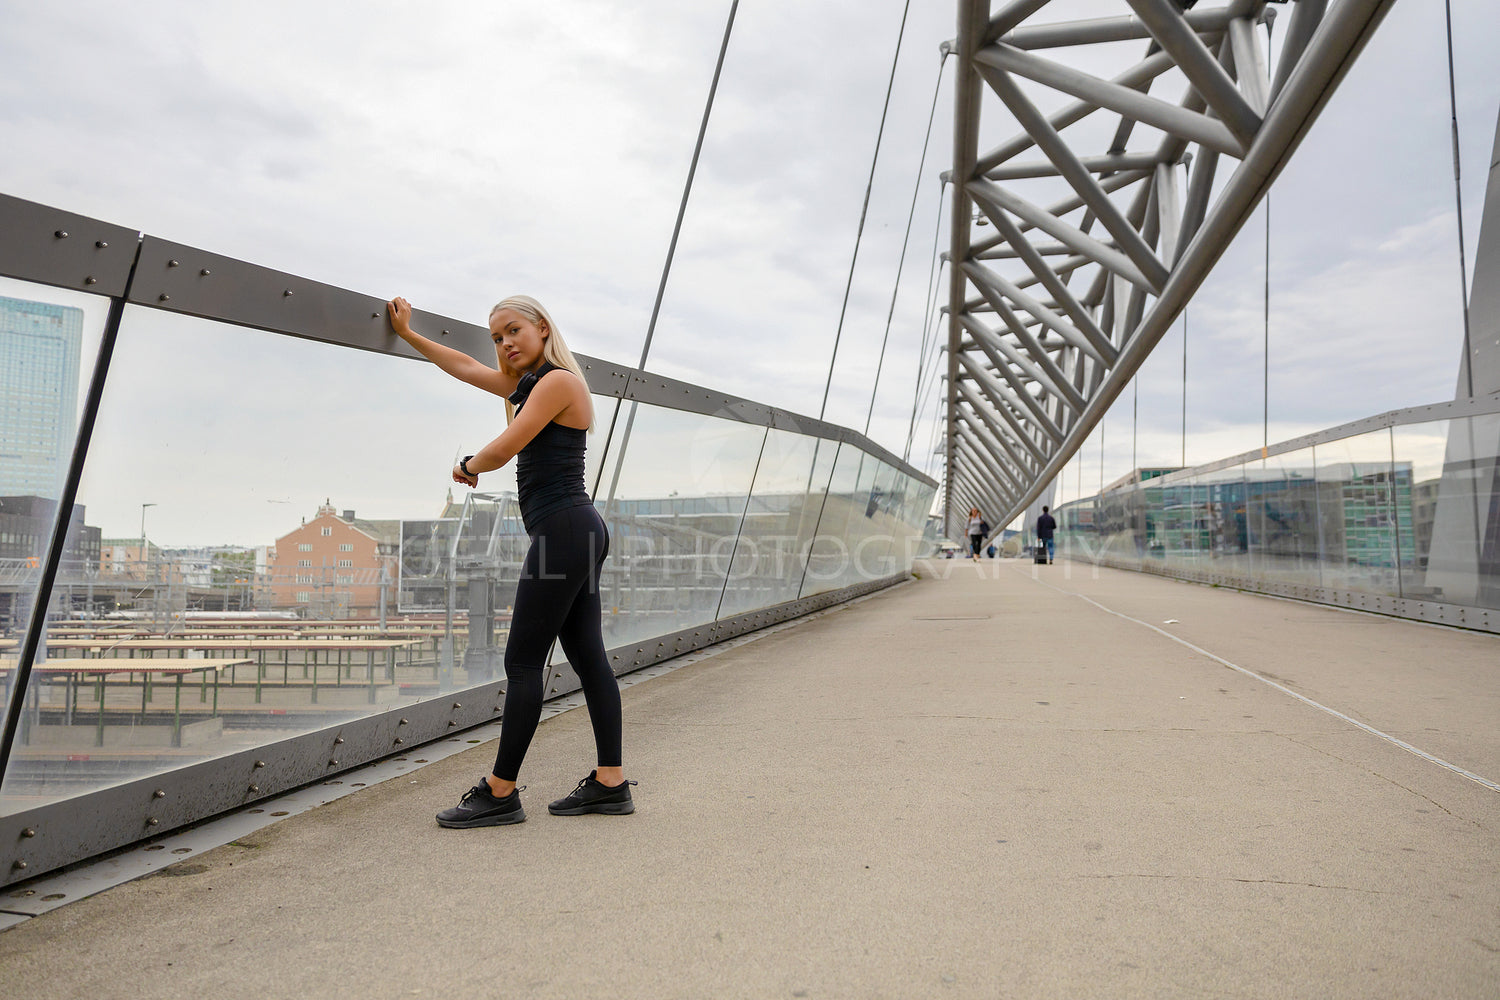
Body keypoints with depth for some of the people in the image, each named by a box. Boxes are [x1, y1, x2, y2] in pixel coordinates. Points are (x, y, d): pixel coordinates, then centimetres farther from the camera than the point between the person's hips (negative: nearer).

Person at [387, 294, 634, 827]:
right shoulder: (529, 383, 19)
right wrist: (408, 334, 36)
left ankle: (500, 793, 1)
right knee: (588, 657, 8)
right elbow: (465, 367, 30)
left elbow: (503, 449, -14)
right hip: (579, 531, 10)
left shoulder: (559, 382, -9)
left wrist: (467, 467, 6)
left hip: (563, 532, -10)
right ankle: (611, 783, 12)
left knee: (523, 662, -6)